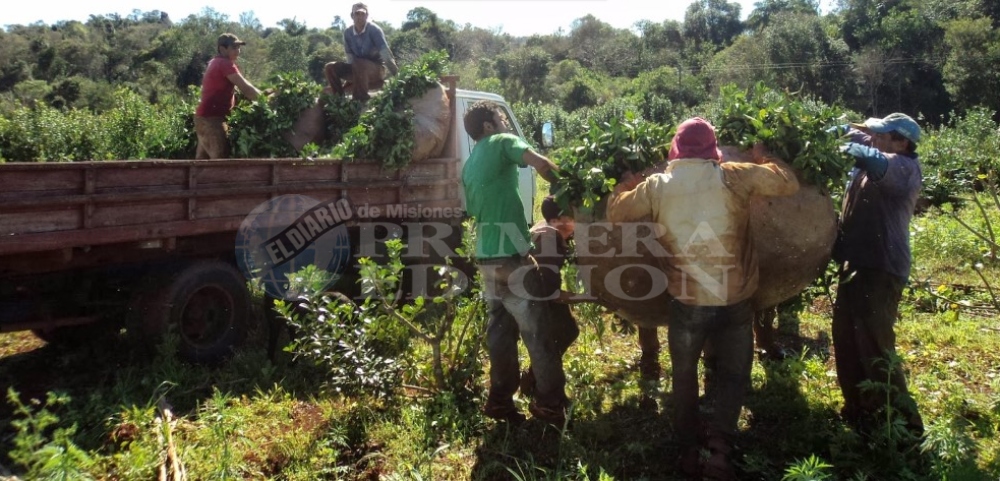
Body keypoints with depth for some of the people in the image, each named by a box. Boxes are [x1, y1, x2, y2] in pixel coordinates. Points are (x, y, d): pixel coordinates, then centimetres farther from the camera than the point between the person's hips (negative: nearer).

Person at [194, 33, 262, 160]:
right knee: (220, 160, -13)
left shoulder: (215, 63, 20)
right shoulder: (225, 64, -10)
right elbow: (246, 88, -16)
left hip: (205, 117, 10)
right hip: (212, 118, -10)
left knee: (203, 159, 10)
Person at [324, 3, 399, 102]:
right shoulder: (347, 32, 0)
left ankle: (362, 99, -28)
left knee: (358, 64, -38)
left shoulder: (373, 29, -15)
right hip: (358, 70, 6)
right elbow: (349, 55, 1)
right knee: (330, 68, -8)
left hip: (377, 68, -6)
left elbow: (385, 51, -27)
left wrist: (397, 74, -38)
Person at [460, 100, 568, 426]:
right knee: (538, 329, 0)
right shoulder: (502, 143, -3)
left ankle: (500, 399, 18)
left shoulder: (469, 164, 19)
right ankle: (550, 403, 7)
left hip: (486, 255, 8)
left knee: (501, 328, 13)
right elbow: (541, 163, -19)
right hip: (510, 254, -8)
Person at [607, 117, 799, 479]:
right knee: (732, 375, 16)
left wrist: (626, 185, 27)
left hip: (686, 301, 1)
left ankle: (689, 451, 25)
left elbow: (615, 212, 9)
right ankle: (719, 448, 3)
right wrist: (764, 161, 21)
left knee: (684, 375, 20)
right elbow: (789, 184, 4)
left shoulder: (657, 186, -5)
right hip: (733, 300, -1)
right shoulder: (734, 176, -8)